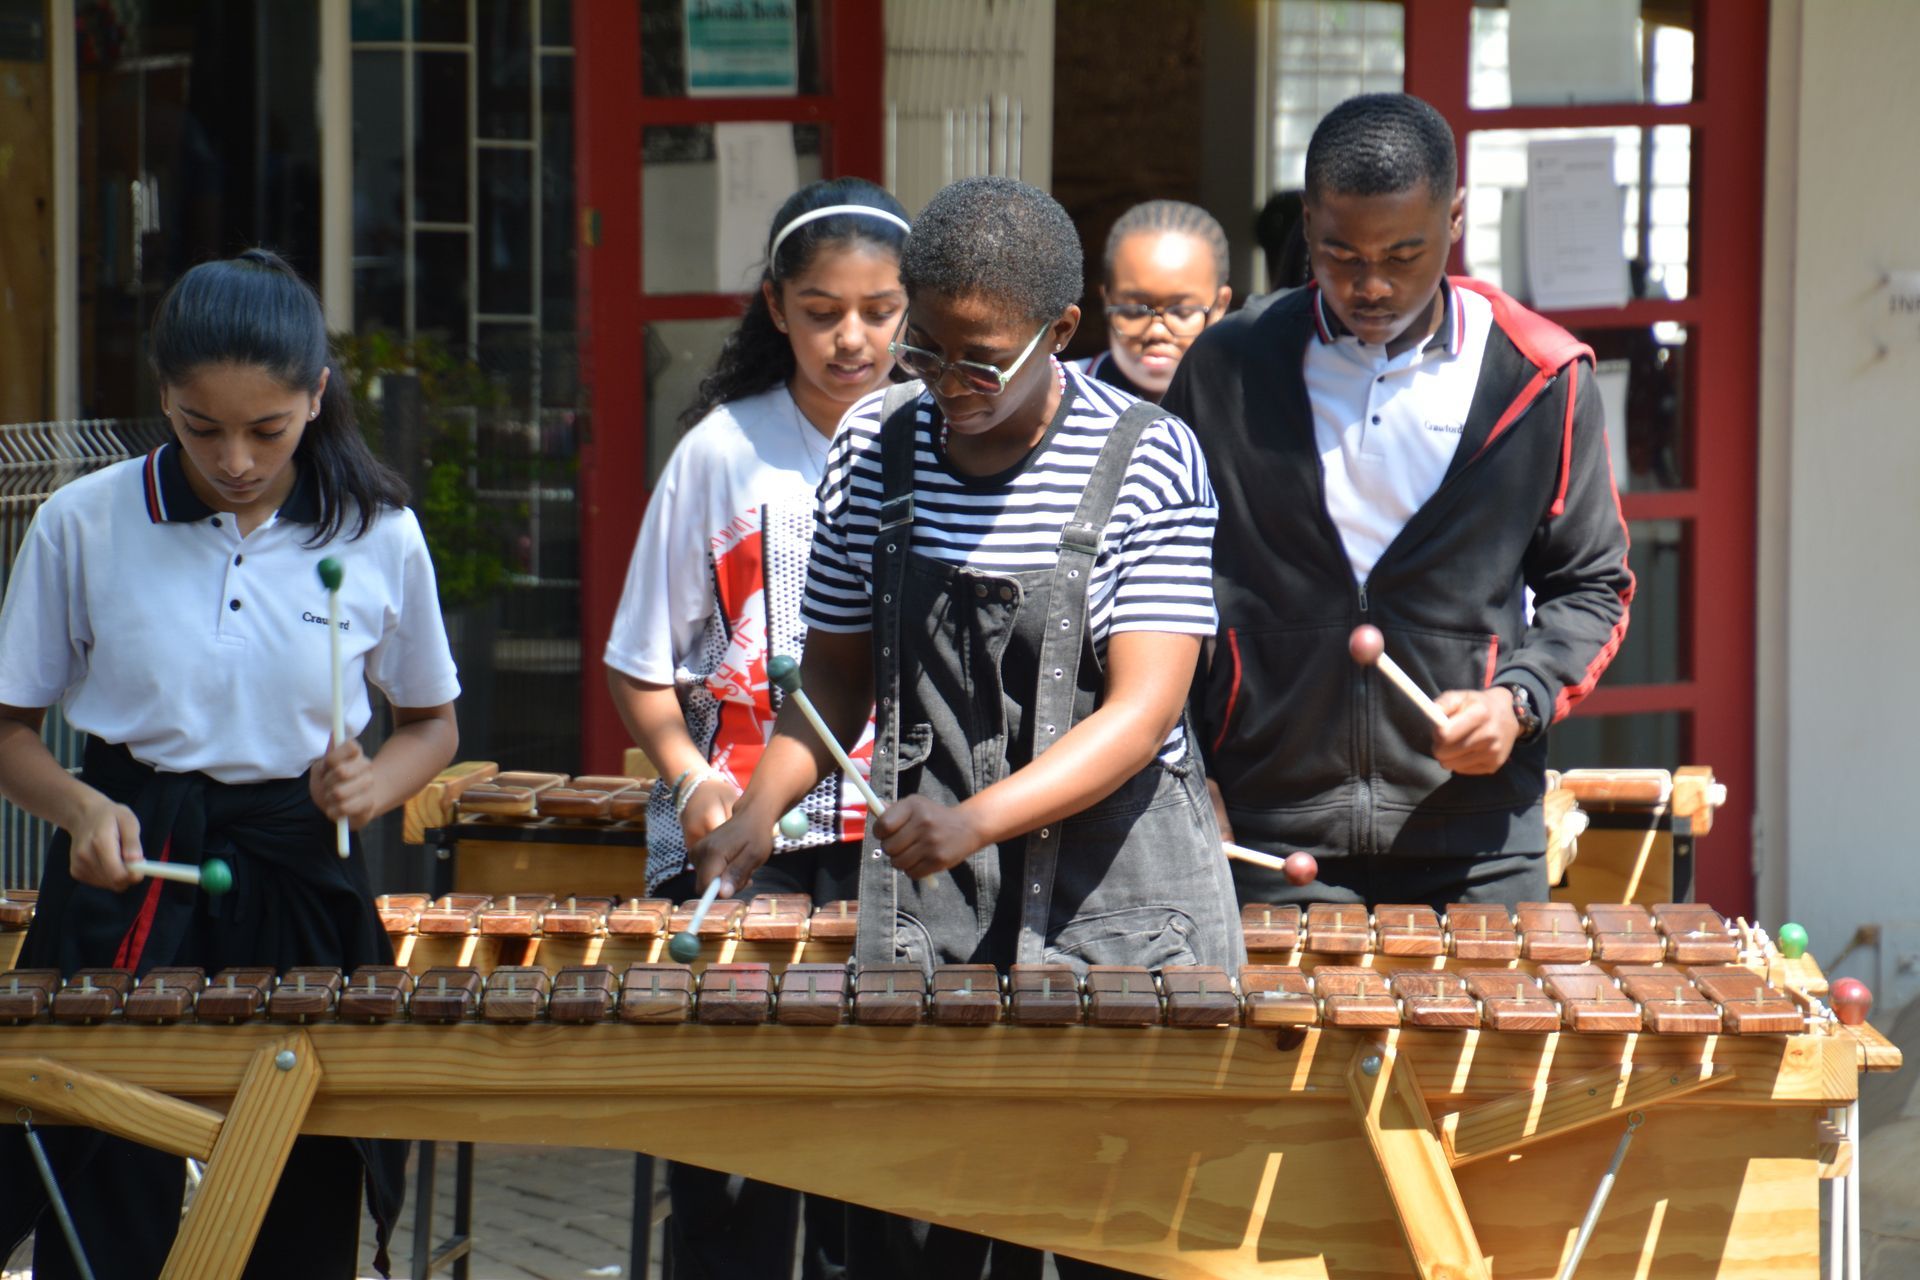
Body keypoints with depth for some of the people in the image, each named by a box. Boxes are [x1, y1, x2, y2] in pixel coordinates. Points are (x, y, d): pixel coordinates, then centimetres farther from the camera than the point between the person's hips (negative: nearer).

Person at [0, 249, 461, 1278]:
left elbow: (433, 721, 13)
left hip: (302, 882, 1)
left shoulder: (379, 538, 0)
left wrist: (370, 787, -9)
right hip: (128, 880, -1)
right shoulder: (82, 526, -3)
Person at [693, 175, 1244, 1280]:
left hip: (1120, 907, -3)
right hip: (922, 911, 3)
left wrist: (976, 820, -26)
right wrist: (763, 805, -4)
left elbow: (1143, 710, -13)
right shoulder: (876, 449, 5)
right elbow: (838, 668, 15)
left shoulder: (1150, 462, -6)